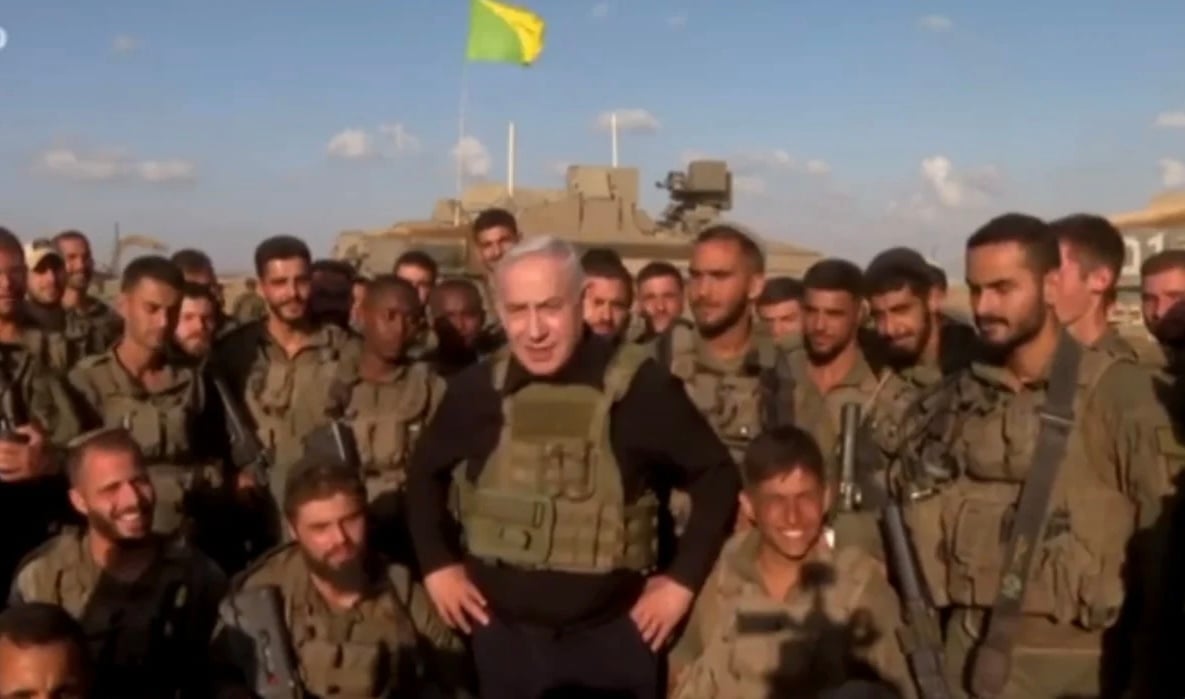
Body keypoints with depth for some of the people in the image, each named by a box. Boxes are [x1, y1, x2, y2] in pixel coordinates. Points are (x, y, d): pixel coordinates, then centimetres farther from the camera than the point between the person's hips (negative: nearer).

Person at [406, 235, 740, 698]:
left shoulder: (638, 385, -14)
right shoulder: (477, 389, -6)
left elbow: (715, 475, -6)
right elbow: (426, 470, 11)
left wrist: (683, 579, -8)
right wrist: (437, 565, 5)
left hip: (613, 634, -2)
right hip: (503, 633, 3)